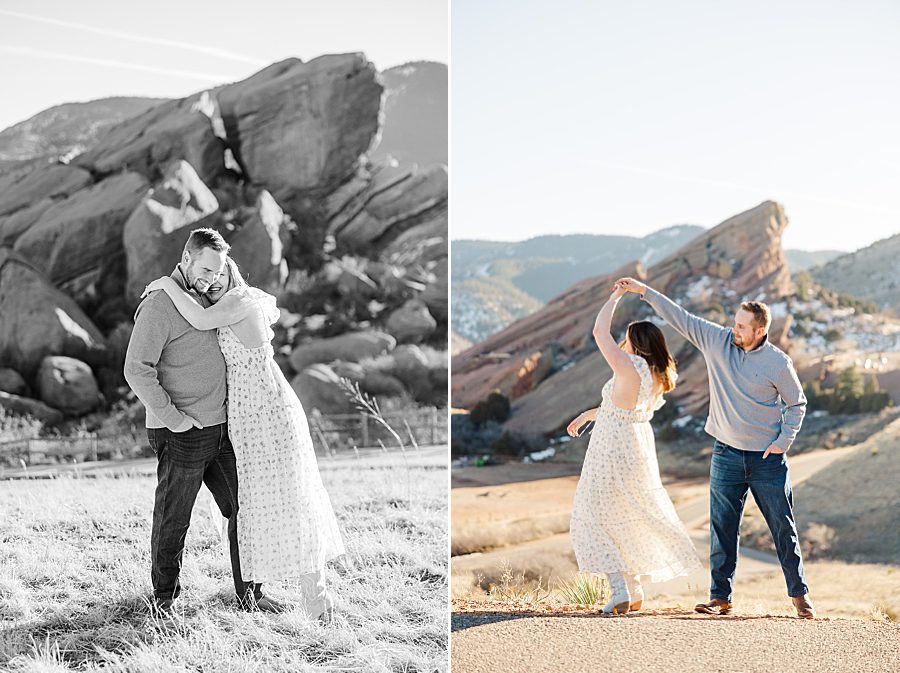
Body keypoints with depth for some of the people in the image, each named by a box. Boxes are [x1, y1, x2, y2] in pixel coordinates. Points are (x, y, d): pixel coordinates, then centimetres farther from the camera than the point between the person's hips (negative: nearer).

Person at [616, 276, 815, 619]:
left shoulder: (778, 363, -9)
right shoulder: (717, 341, -2)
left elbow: (796, 404, 3)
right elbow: (679, 317, 1)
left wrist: (784, 440, -8)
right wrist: (644, 291, -3)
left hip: (768, 458, -3)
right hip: (727, 455, 3)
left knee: (783, 529, 6)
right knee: (722, 527, 4)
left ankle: (799, 594, 18)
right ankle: (720, 596, 10)